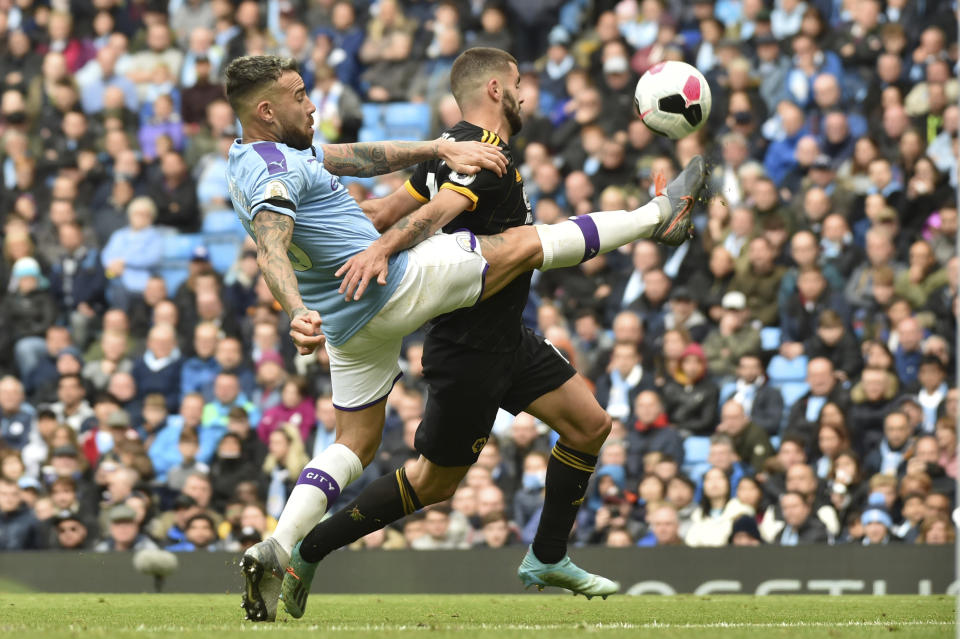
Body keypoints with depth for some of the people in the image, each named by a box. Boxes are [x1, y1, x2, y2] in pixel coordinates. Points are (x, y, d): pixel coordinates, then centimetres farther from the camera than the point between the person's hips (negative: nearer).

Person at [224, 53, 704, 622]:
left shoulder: (267, 155, 13)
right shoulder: (275, 169, -18)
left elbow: (362, 159, 12)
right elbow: (271, 251, -34)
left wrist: (440, 149, 1)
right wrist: (297, 313, -51)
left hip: (351, 324, 10)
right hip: (399, 283, -10)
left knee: (356, 444, 15)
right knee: (530, 243, 2)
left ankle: (276, 552, -4)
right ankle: (660, 216, 16)